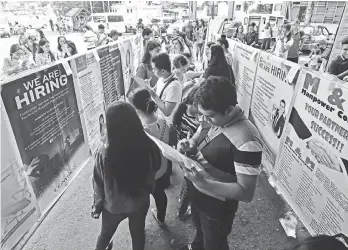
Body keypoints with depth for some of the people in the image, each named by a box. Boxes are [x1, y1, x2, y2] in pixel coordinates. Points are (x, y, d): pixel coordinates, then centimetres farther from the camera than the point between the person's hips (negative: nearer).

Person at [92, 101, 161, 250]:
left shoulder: (104, 153, -30)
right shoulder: (148, 147, -27)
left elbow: (98, 184, -14)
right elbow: (154, 172, -8)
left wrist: (97, 206, 3)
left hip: (113, 206, 0)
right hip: (140, 203, 1)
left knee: (106, 234, 30)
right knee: (138, 233, 29)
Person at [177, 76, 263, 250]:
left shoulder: (246, 141, -34)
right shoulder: (218, 121, -10)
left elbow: (246, 193, -29)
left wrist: (203, 183, -39)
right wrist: (192, 148, -15)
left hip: (217, 208, -7)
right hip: (198, 197, 8)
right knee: (199, 228, 37)